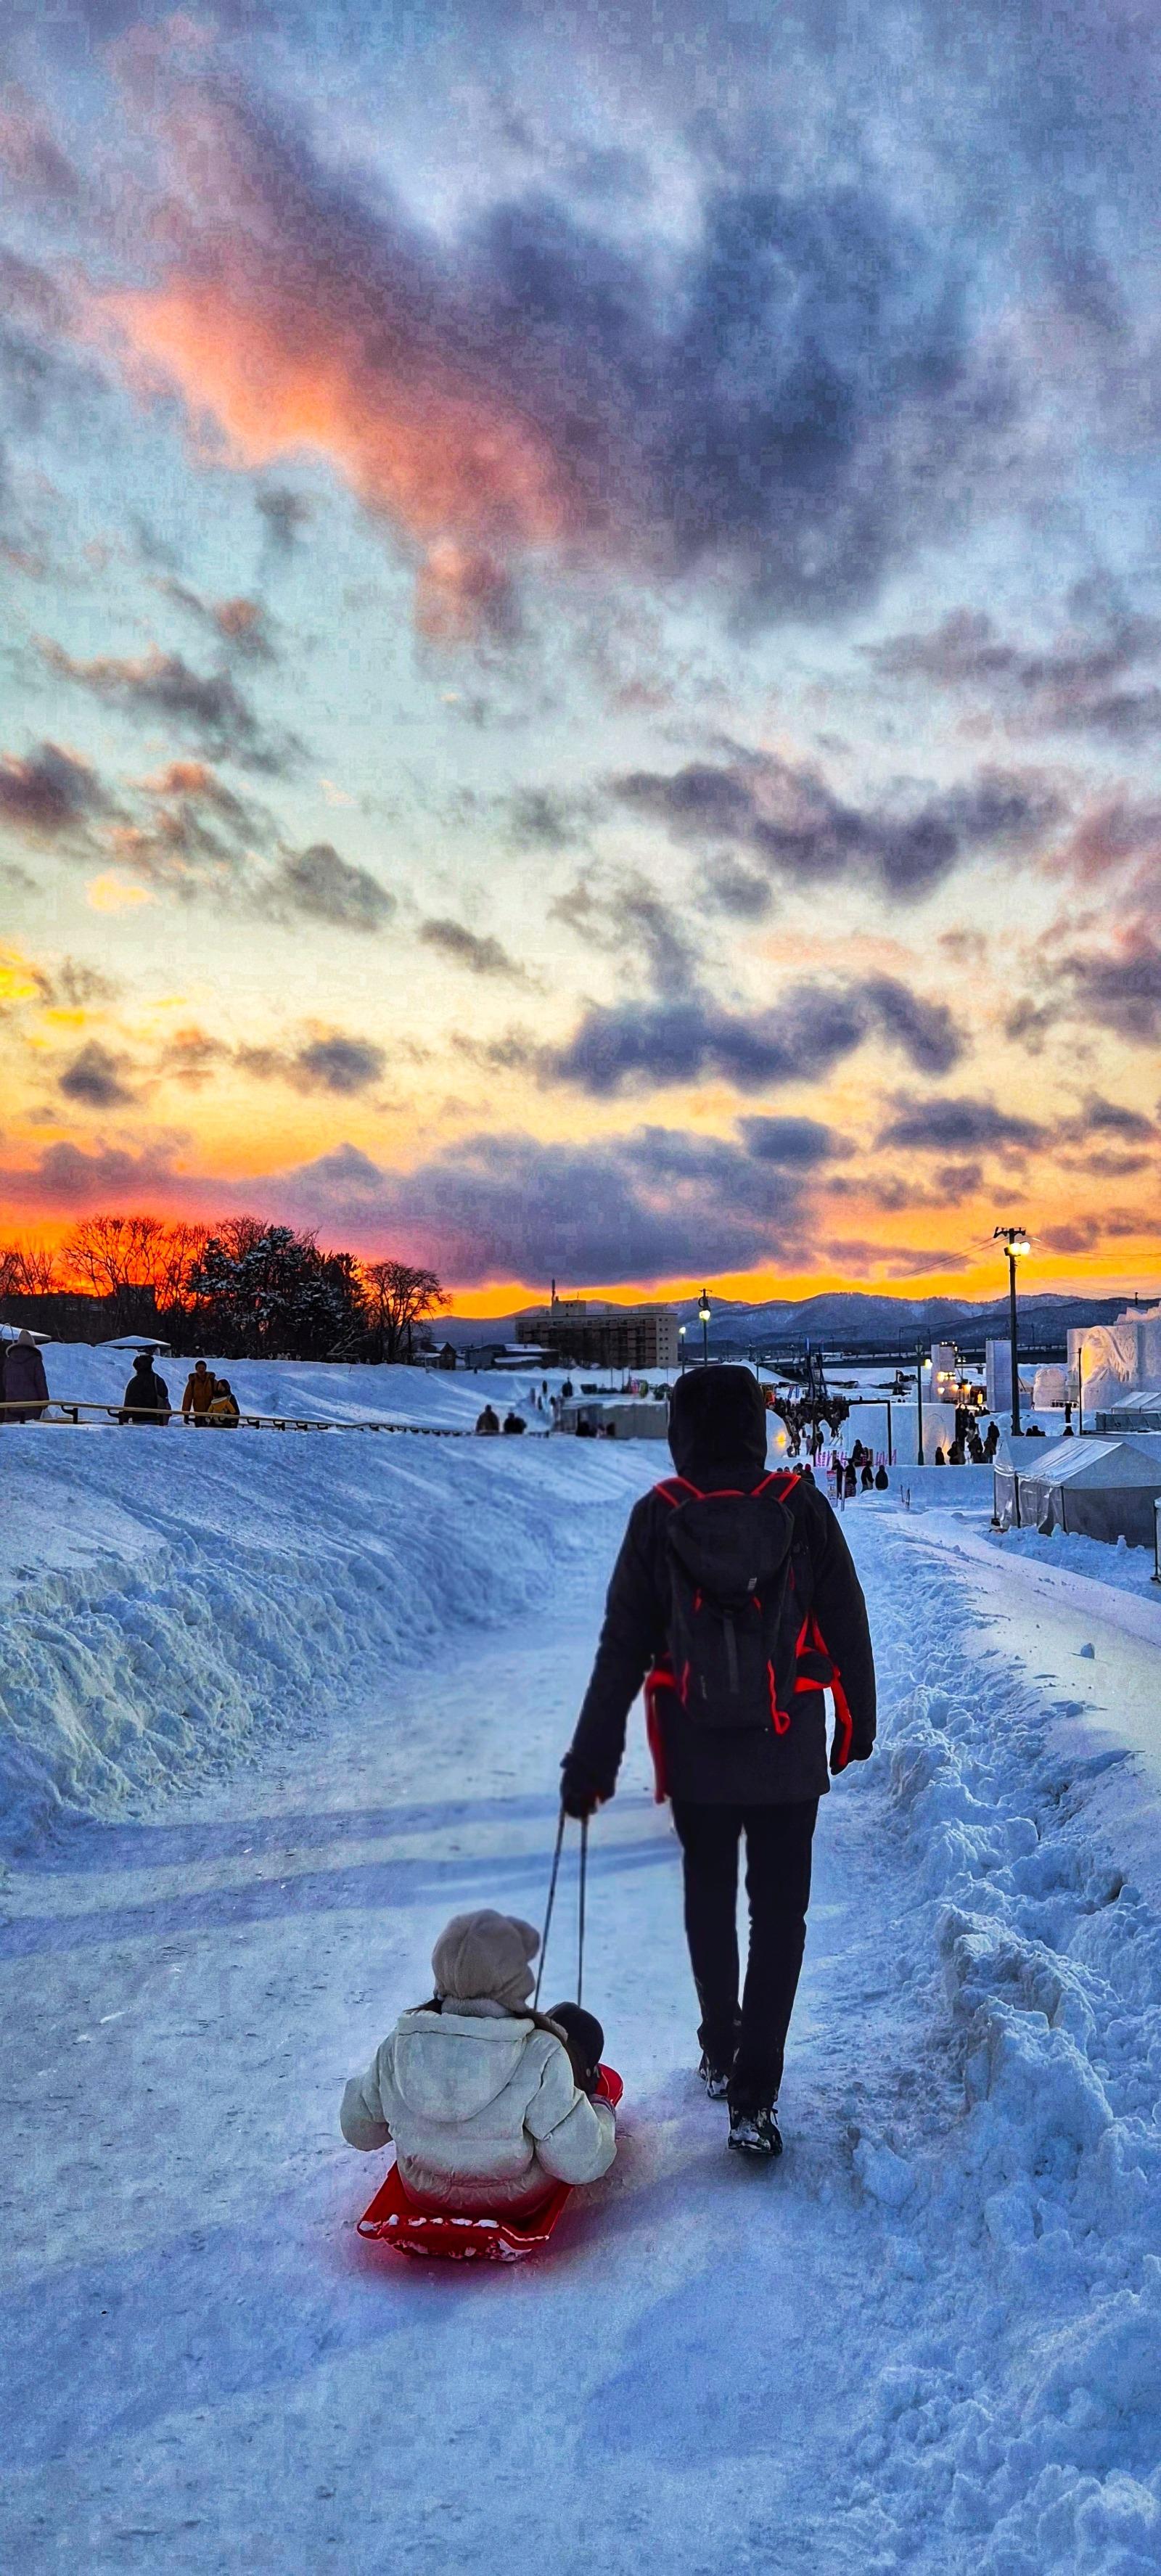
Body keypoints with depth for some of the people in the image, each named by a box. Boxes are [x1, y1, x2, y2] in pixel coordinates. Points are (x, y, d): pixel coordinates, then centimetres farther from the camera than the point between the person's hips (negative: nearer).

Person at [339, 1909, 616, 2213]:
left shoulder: (398, 2046, -23)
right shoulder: (540, 2057, -34)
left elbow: (358, 2131, -7)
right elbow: (580, 2165, -26)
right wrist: (602, 2114, -5)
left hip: (424, 2193, 3)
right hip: (516, 2199, -3)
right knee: (578, 2023, 16)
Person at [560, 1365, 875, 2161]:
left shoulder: (658, 1517, -9)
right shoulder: (802, 1507, -9)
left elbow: (623, 1648, -7)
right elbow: (847, 1625, -3)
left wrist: (592, 1759, -1)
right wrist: (857, 1721, 12)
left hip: (697, 1756, 1)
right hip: (788, 1756, -1)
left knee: (709, 1901, 22)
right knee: (779, 1915, 10)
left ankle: (720, 2055, 37)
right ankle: (752, 2096, 7)